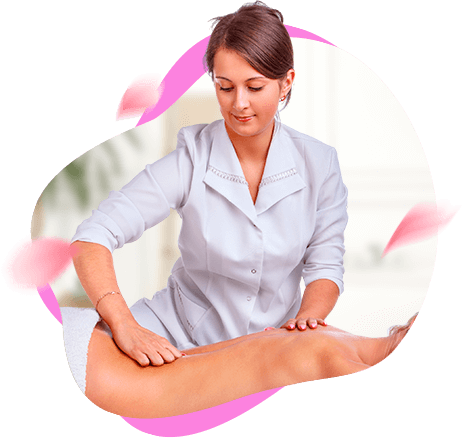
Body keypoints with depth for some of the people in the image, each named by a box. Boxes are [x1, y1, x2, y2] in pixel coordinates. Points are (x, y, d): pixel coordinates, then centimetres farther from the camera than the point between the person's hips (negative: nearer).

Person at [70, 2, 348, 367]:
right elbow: (92, 238, -22)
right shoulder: (192, 159, -14)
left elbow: (325, 265, 1)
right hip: (181, 333, -4)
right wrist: (124, 326, -38)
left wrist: (306, 320, -22)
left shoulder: (319, 163, -6)